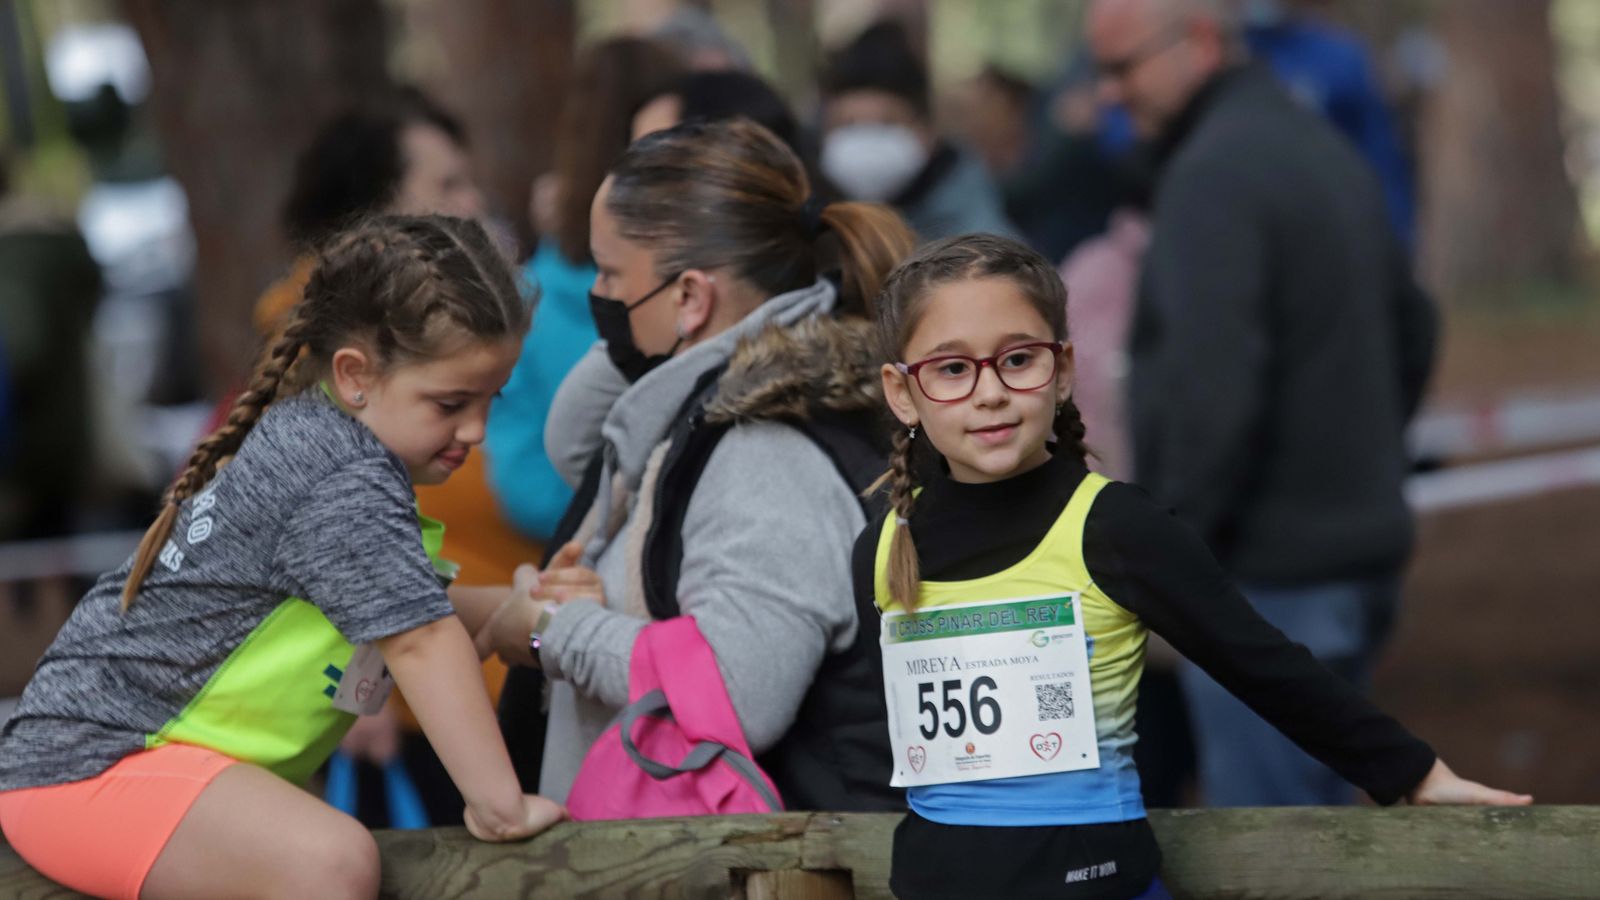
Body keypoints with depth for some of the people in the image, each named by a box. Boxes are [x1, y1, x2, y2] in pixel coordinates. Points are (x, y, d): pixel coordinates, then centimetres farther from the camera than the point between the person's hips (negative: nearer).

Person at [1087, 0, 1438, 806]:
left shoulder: (1215, 172, -15)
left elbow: (1211, 386, -23)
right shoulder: (1324, 149, 15)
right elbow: (1412, 334, 25)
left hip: (1267, 584, -10)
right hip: (1358, 544, 10)